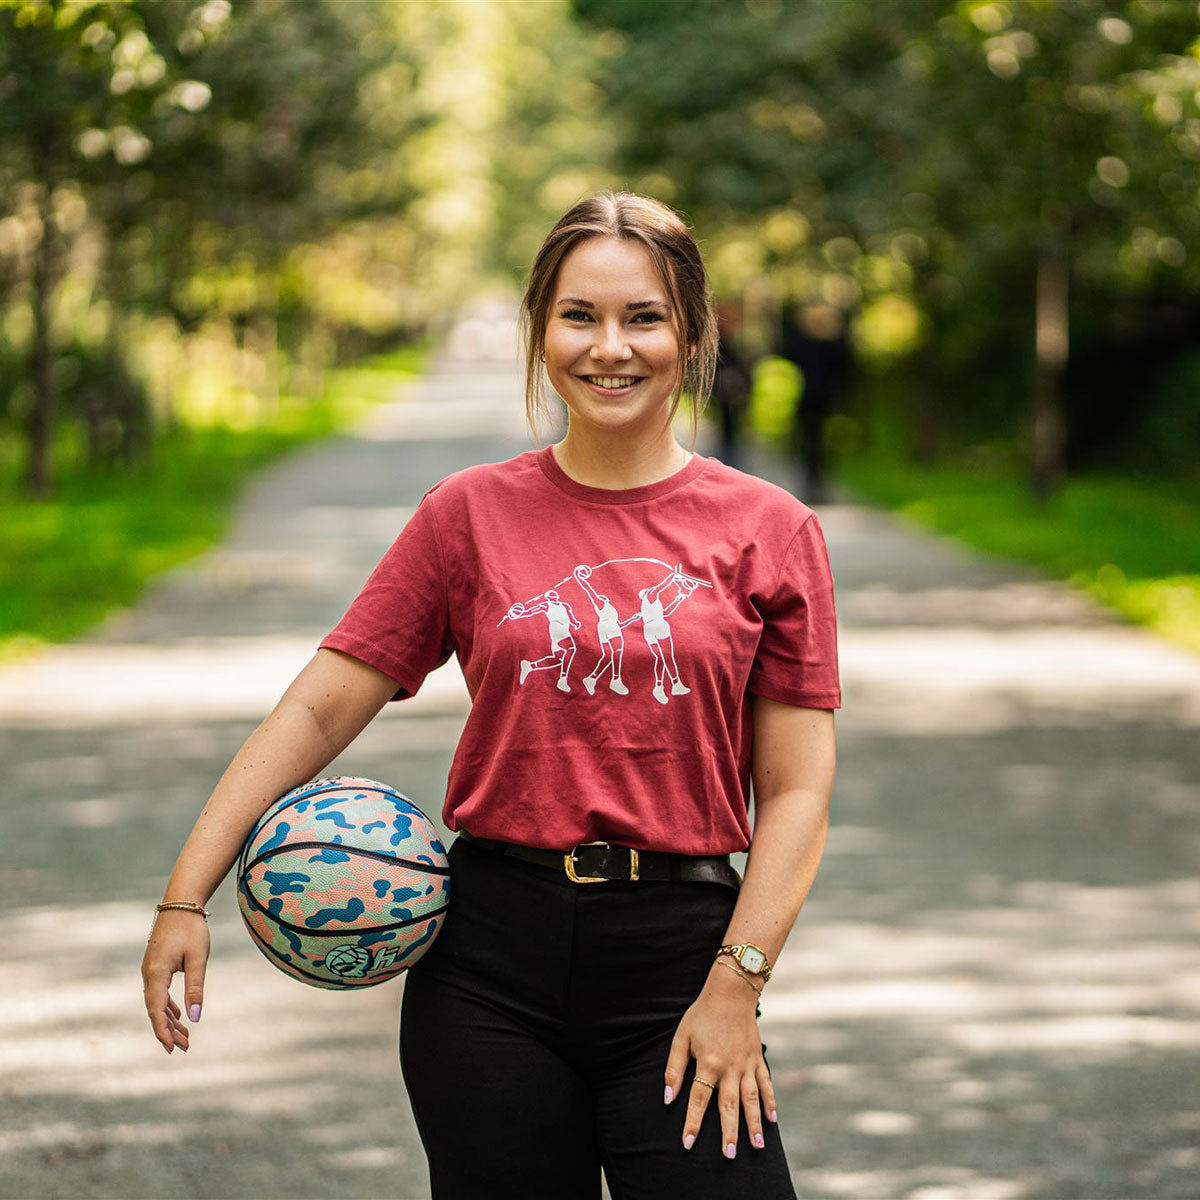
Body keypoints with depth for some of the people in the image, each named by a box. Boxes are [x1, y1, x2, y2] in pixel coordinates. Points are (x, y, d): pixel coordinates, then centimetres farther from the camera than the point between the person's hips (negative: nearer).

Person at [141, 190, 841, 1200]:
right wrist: (187, 897, -5)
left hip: (678, 958, -1)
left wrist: (737, 983, -8)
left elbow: (796, 787, 1)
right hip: (490, 963, 1)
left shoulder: (769, 530, 2)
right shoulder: (471, 513, 4)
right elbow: (318, 708, 3)